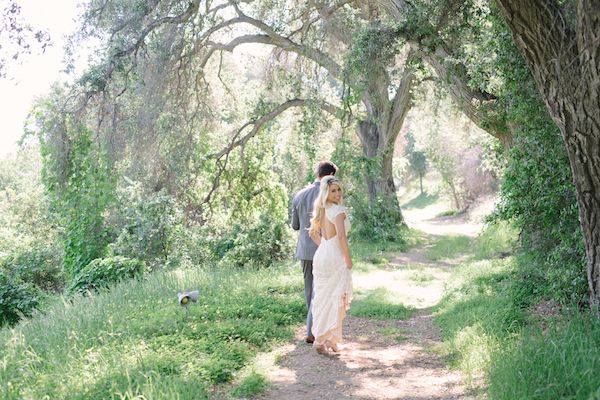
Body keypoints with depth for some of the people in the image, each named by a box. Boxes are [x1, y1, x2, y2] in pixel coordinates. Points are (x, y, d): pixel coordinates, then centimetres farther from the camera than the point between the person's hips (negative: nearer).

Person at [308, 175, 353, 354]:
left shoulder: (322, 210, 9)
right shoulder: (338, 210, -16)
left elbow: (313, 233, 18)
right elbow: (341, 236, -27)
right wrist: (348, 259, -17)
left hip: (321, 254, 9)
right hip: (336, 258, -9)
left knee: (324, 299, 16)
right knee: (335, 299, 3)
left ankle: (327, 339, 27)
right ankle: (322, 340, 8)